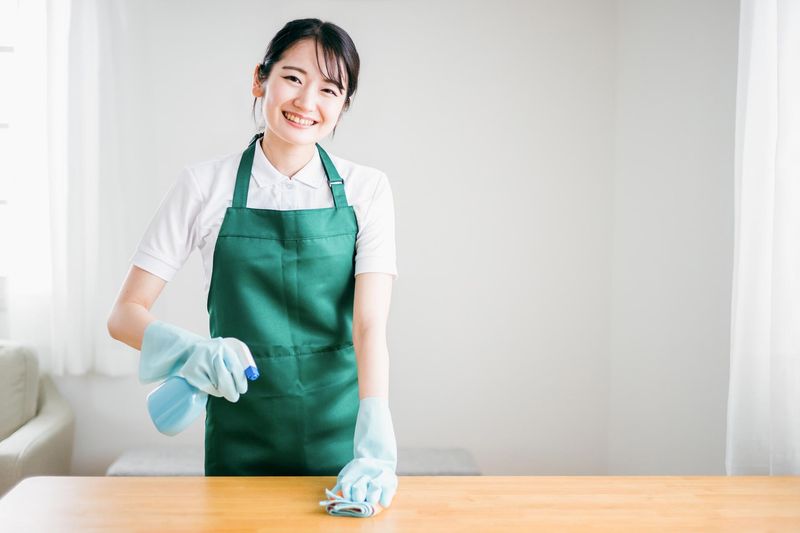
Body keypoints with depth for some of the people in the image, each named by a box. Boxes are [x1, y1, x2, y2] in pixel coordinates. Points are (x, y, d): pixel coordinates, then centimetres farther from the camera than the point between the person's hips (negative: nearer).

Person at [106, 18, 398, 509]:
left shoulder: (365, 189, -3)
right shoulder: (206, 185, -5)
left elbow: (370, 324, -12)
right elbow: (125, 313, -4)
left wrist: (375, 443, -25)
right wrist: (190, 350, -25)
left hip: (341, 435, 1)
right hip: (241, 442, 0)